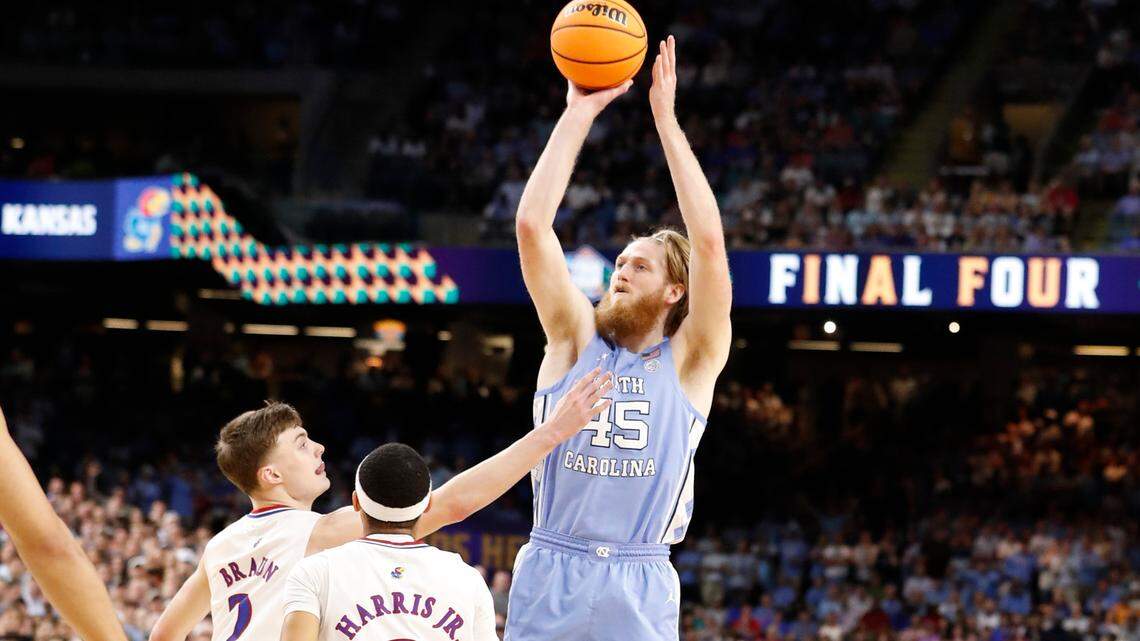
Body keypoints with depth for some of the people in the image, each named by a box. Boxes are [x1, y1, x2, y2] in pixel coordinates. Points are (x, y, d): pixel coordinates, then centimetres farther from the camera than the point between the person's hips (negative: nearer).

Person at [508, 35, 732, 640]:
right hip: (548, 575, 1)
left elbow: (709, 240, -6)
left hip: (640, 590, -1)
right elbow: (531, 224, 3)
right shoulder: (575, 339, 12)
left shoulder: (689, 360, 6)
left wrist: (666, 119, -5)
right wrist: (578, 114, 0)